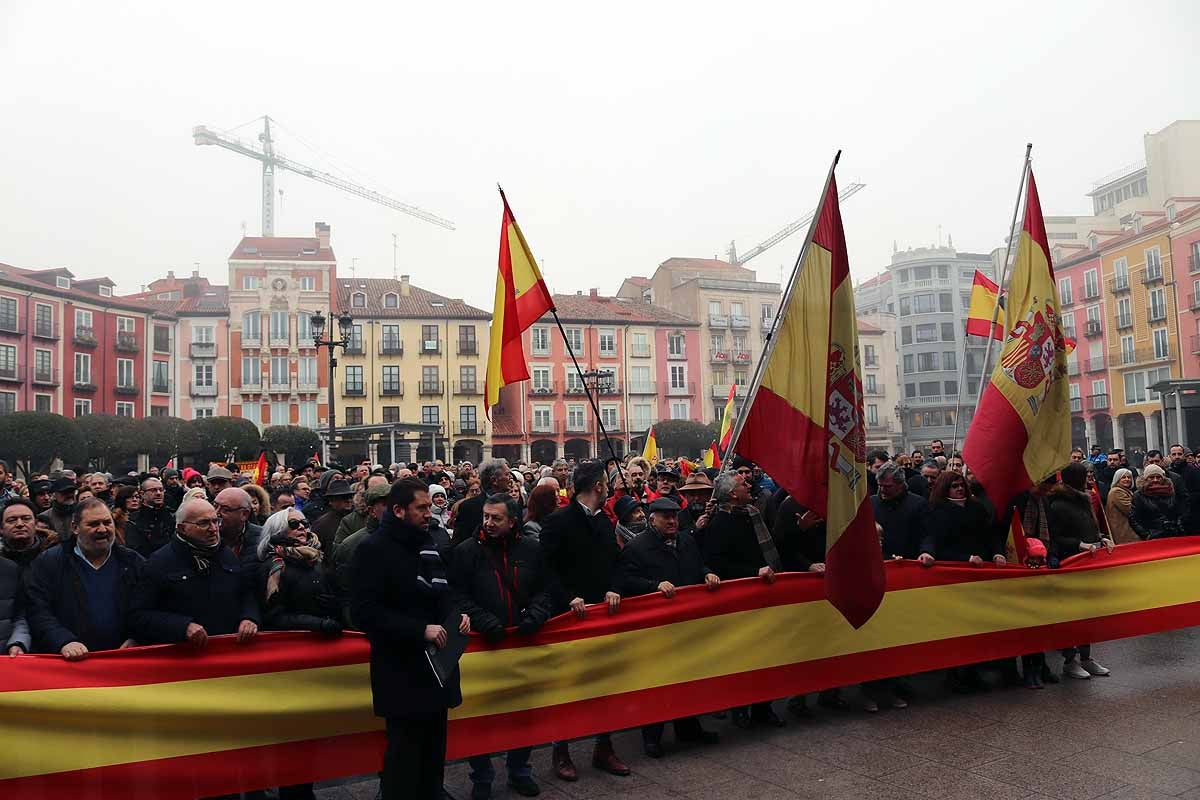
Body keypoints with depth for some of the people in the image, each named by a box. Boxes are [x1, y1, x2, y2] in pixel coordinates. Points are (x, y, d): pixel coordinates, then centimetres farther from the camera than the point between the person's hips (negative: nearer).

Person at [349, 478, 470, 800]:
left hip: (438, 666, 7)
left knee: (434, 753, 16)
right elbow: (364, 612, -20)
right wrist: (420, 630, -24)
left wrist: (457, 615, 2)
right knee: (405, 756, 1)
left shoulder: (430, 544, 12)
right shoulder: (373, 549, -12)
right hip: (403, 676, -7)